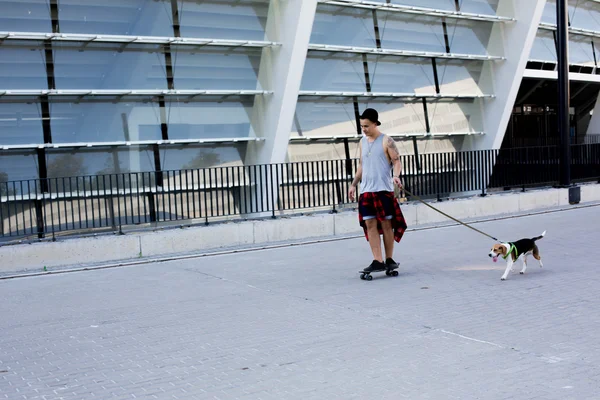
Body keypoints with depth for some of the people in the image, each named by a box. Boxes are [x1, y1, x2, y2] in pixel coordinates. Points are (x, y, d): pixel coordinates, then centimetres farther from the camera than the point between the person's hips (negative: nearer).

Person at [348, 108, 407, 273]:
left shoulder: (386, 141, -2)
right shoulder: (362, 142, 15)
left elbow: (396, 161, -6)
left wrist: (396, 176, -25)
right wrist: (353, 184, 18)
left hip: (383, 189, -5)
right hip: (366, 191, 5)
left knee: (386, 224, 1)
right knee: (370, 225, -2)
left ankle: (389, 259, 11)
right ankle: (377, 261, -3)